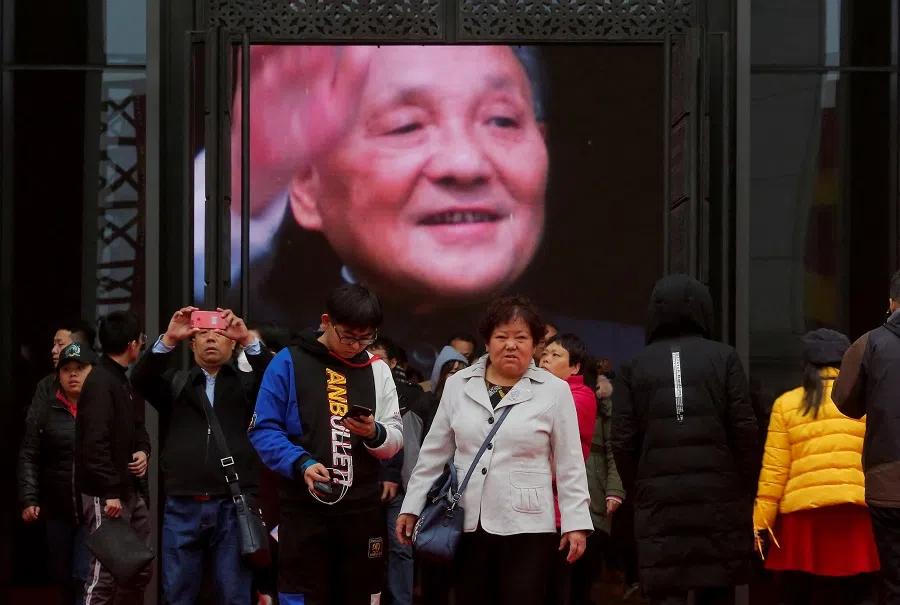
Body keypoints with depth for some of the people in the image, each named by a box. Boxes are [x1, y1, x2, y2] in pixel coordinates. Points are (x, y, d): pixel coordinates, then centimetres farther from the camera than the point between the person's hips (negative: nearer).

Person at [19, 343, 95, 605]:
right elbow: (29, 459, 5)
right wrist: (29, 500, -4)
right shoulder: (43, 413, 6)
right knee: (63, 578, 13)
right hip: (58, 512, 3)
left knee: (86, 577, -11)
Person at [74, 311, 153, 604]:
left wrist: (143, 451, 3)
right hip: (106, 494, -10)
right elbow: (95, 443, -23)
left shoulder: (122, 380, 15)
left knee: (140, 568, 14)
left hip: (129, 490, 10)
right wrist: (111, 491, -24)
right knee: (105, 572, -9)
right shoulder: (100, 383, -16)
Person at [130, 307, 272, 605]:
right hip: (182, 508, 1)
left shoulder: (248, 384, 11)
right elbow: (140, 380, -3)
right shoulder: (175, 384, 13)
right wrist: (168, 339, -17)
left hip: (234, 507, -1)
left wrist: (249, 339, -20)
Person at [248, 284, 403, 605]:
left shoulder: (377, 369, 12)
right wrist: (301, 464, -22)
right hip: (304, 507, -4)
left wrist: (375, 434, -13)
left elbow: (396, 438, 9)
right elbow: (264, 430, -6)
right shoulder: (288, 362, -1)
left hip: (362, 508, 4)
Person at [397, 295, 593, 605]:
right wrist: (411, 507, 9)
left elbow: (569, 463, 0)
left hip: (526, 527, -3)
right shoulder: (458, 385, 7)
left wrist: (576, 522, -3)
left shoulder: (554, 390, -1)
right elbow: (434, 453, 11)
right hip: (466, 524, 3)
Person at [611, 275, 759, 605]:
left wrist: (637, 489, 11)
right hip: (718, 495, 0)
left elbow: (622, 441, 1)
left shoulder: (635, 366, 5)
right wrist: (747, 490, 5)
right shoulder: (724, 358, 2)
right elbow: (745, 430, -3)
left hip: (658, 499, 0)